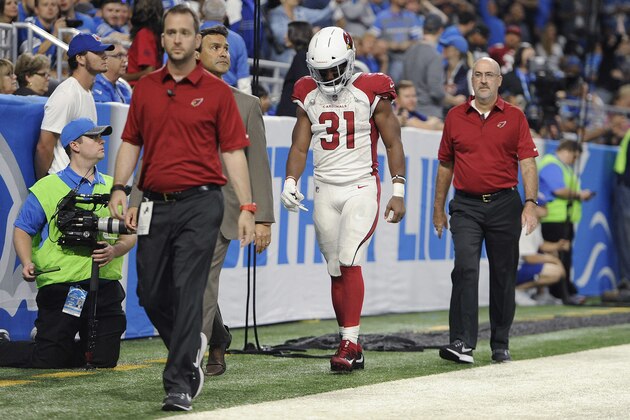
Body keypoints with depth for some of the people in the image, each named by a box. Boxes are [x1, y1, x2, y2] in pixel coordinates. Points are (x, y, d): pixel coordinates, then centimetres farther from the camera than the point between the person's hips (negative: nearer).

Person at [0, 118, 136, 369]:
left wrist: (114, 250, -10)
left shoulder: (113, 188, 15)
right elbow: (22, 230, 3)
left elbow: (130, 235, 12)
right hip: (60, 288, -4)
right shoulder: (46, 188, 1)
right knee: (48, 360, -7)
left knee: (105, 360, 1)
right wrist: (27, 263, -14)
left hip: (105, 288, 4)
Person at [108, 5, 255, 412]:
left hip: (200, 203, -4)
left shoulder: (217, 91, 1)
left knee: (188, 290, -11)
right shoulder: (145, 88, 12)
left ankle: (180, 384, -10)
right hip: (155, 205, 4)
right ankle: (191, 347, 34)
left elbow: (234, 151, 0)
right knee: (151, 293, 8)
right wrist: (119, 188, 1)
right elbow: (131, 142, 15)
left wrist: (247, 207, -6)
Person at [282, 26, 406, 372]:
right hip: (325, 191, 4)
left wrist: (398, 192, -6)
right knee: (337, 272, 5)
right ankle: (351, 349, 12)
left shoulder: (370, 93, -5)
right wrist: (290, 183, -7)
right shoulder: (309, 96, 7)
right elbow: (299, 147, 10)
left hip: (362, 188, -4)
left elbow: (393, 144, -1)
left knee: (349, 262, -19)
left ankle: (349, 343, -18)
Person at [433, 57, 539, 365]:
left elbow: (527, 163, -1)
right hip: (466, 206, 0)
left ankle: (500, 345, 17)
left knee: (503, 276, 6)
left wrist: (530, 203, -12)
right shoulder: (455, 117, 8)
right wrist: (438, 209, 16)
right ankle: (462, 343, -20)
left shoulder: (514, 117, 4)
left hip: (504, 204, 0)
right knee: (465, 269, -15)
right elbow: (445, 165, 15)